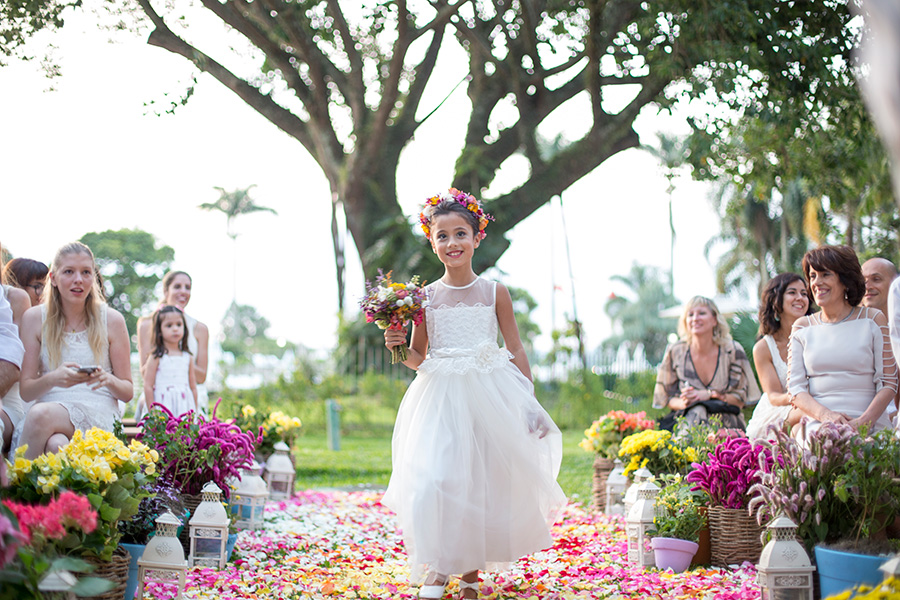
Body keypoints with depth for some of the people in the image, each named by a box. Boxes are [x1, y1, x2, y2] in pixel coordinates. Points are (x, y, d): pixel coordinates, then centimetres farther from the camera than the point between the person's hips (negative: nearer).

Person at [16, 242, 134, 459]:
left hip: (98, 414, -1)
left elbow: (128, 391, 10)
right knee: (57, 446, -38)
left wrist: (109, 380, -14)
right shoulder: (34, 318, 9)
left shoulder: (112, 320, 7)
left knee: (40, 415, -35)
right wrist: (53, 379, -16)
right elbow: (26, 390, 6)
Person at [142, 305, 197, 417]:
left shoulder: (187, 357, 10)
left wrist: (194, 412, 11)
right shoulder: (156, 357, -2)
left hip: (185, 408, 4)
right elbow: (148, 386, -4)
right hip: (163, 408, -4)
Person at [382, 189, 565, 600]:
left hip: (491, 396, 0)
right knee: (433, 480, -13)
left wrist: (530, 402, 2)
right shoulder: (426, 296, 2)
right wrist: (399, 348, -12)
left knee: (485, 481, 4)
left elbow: (516, 350, 6)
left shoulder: (494, 293, 2)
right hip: (440, 399, 0)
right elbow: (419, 358, 9)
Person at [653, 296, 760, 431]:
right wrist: (683, 403, -19)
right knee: (696, 411, -37)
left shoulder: (733, 351, -2)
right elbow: (669, 398, 6)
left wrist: (709, 394, -18)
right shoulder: (675, 352, 1)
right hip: (686, 418, 1)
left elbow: (740, 400, 0)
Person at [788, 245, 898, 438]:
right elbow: (795, 389, 7)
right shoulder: (802, 327, 13)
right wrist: (826, 415, -13)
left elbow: (889, 383, 5)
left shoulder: (873, 320, 9)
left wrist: (863, 422, -12)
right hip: (818, 426, 1)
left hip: (869, 426, -1)